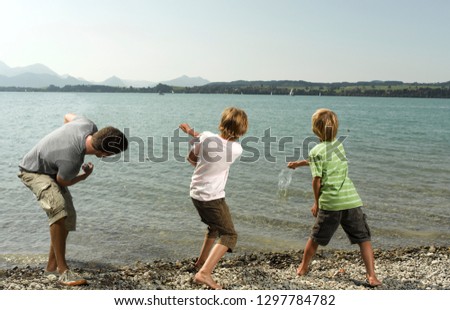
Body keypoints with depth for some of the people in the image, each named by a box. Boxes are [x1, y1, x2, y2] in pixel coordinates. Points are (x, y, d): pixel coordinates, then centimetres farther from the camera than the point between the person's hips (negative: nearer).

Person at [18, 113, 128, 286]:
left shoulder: (89, 126, -24)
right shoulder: (71, 162, -41)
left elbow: (68, 116, 0)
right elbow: (63, 182, -17)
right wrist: (85, 176, 0)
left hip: (52, 170, 9)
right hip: (33, 172, -9)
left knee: (69, 216, 7)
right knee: (58, 209, -32)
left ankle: (52, 265, 21)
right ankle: (63, 271, -26)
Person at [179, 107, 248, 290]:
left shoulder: (206, 138, -10)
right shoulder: (237, 149, -14)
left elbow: (191, 158, 5)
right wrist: (194, 134, 9)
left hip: (196, 193, 6)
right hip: (213, 197, -6)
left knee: (214, 227, 28)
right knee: (229, 235, 1)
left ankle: (201, 262, 41)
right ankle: (204, 273, -14)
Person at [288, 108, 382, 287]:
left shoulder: (315, 151, -5)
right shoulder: (339, 145, 12)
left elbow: (317, 181, -7)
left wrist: (316, 203, 7)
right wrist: (300, 163, 39)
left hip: (330, 203, -3)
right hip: (352, 200, 3)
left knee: (316, 238, 15)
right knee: (363, 239, 9)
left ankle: (303, 268, 31)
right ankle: (371, 276, 3)